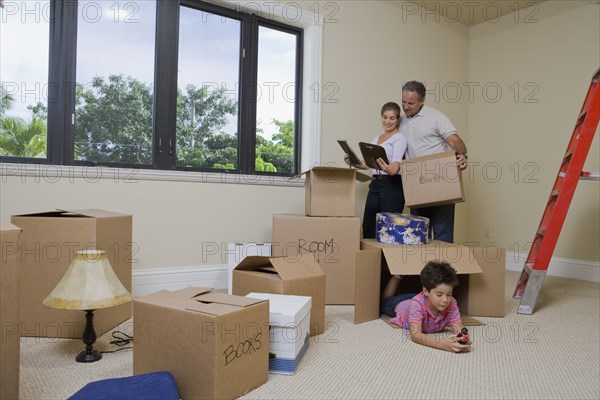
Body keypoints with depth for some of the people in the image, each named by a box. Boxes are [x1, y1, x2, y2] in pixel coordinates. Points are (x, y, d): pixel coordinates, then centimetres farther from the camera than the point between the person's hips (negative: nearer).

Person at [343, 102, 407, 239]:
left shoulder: (399, 138, -3)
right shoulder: (375, 139, 20)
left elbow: (397, 162, -20)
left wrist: (390, 170, -42)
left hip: (391, 184, -7)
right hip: (375, 183, 7)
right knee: (368, 226, 5)